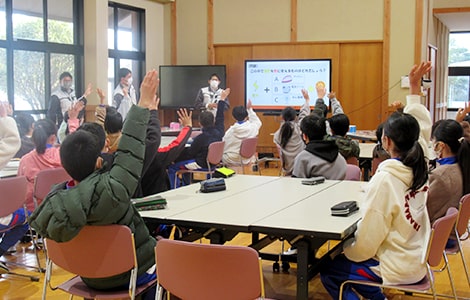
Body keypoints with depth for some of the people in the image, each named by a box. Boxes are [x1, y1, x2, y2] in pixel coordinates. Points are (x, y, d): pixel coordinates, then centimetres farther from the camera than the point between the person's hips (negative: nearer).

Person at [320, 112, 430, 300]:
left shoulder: (385, 179, -25)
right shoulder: (419, 171, -3)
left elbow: (368, 239, -19)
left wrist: (347, 249, -2)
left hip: (398, 268, -8)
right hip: (417, 259, 8)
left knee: (328, 271, 9)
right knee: (346, 258, 23)